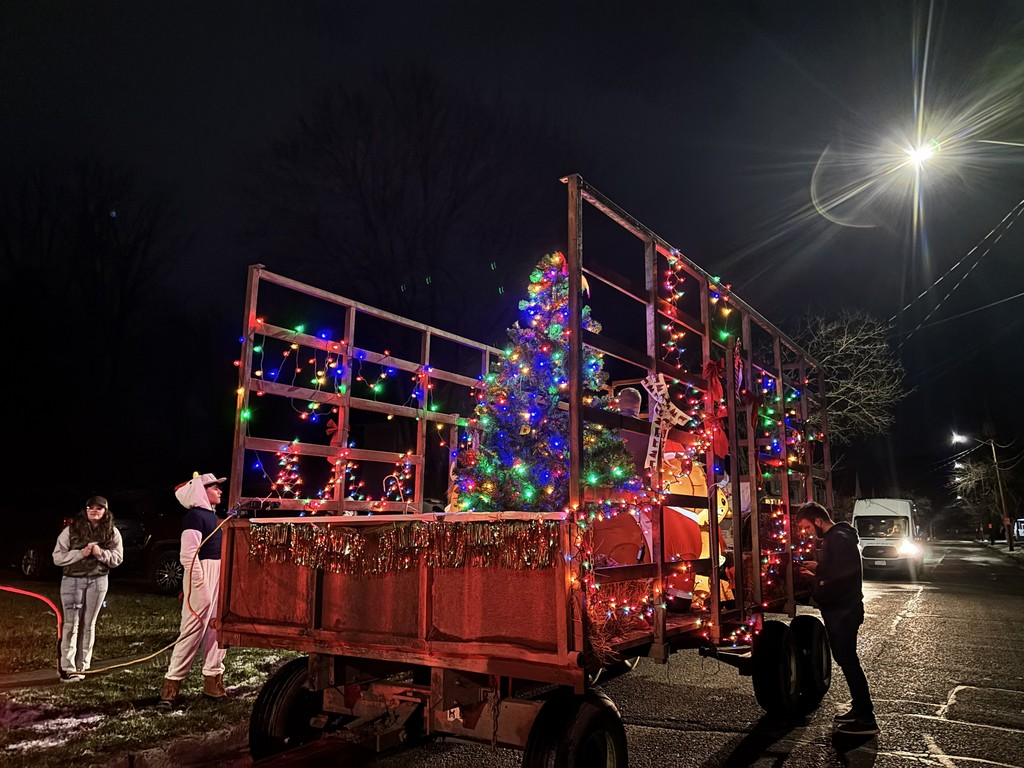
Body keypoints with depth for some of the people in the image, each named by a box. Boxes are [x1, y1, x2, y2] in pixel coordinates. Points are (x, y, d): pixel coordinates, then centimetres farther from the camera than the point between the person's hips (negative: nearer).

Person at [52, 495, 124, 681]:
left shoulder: (112, 533, 2)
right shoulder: (71, 530, -2)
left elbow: (117, 558, 0)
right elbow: (57, 557, -5)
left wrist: (101, 553, -18)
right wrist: (80, 553, -19)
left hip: (98, 581, 2)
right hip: (72, 580, -2)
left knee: (88, 625, 7)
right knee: (71, 623, -4)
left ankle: (81, 667, 14)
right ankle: (67, 668, 1)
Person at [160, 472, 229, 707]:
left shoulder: (212, 515, 16)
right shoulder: (195, 516, -12)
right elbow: (188, 555, -19)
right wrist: (201, 586, -19)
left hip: (219, 576, 9)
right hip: (203, 576, -9)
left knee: (218, 630, 11)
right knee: (193, 631, -5)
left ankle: (212, 680, 20)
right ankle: (172, 682, 4)